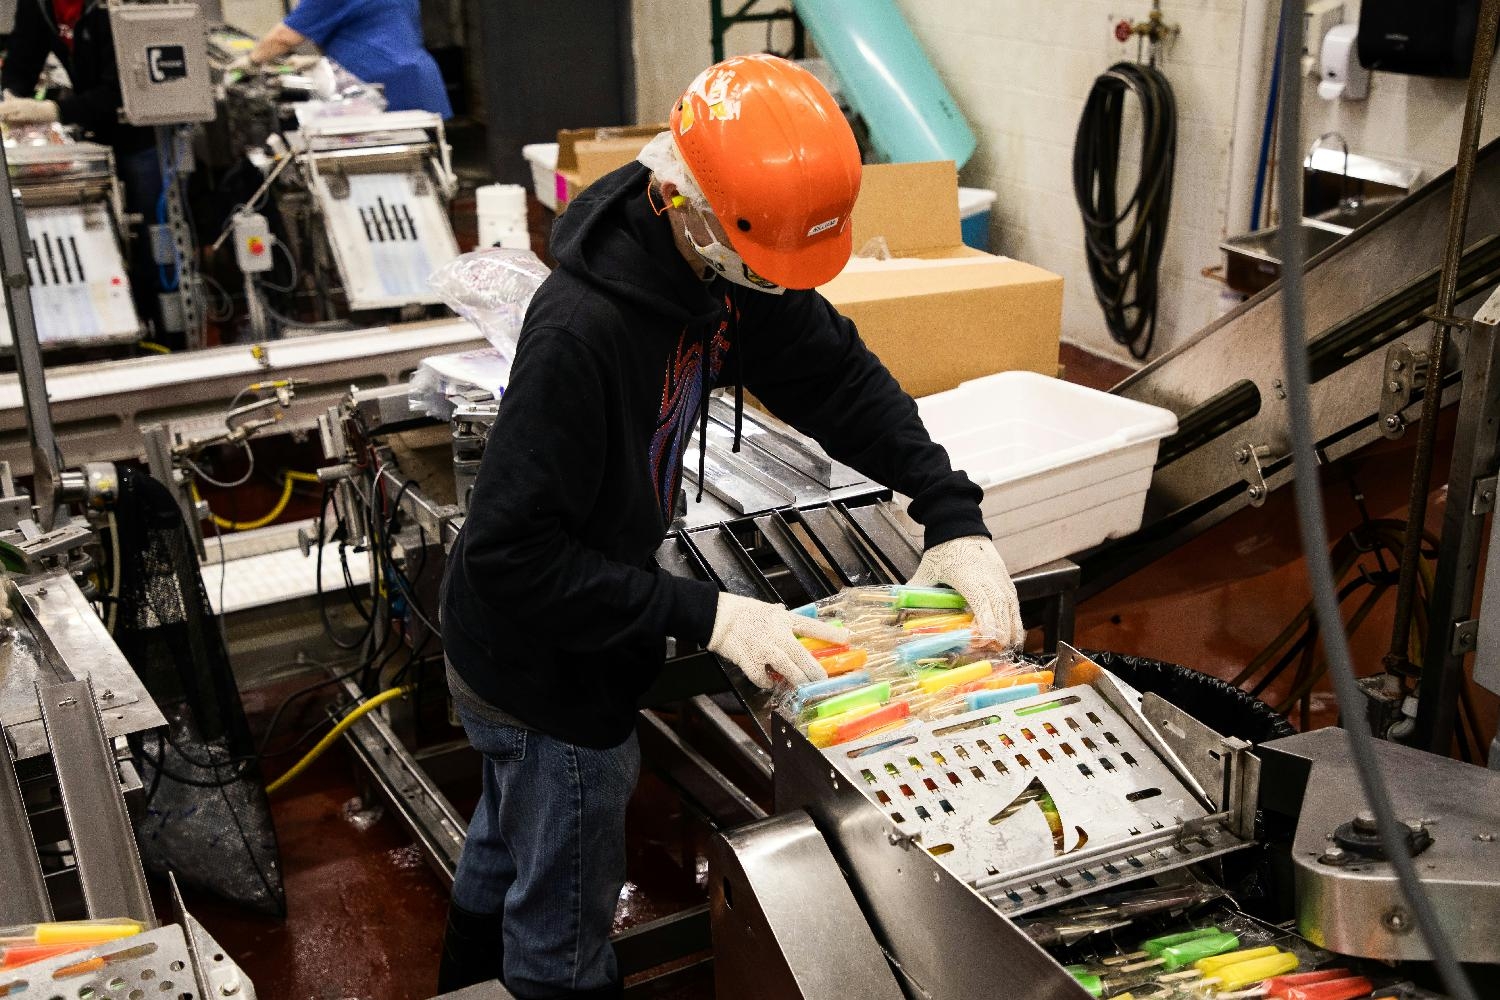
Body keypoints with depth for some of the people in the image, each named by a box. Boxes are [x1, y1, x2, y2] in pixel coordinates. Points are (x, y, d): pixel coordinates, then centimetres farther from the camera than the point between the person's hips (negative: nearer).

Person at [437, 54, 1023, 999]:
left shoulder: (732, 265, -11)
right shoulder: (582, 333, -35)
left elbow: (840, 377, -3)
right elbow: (512, 553, -32)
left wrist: (953, 513, -13)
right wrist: (704, 616, -32)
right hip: (545, 677, -9)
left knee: (509, 846, 32)